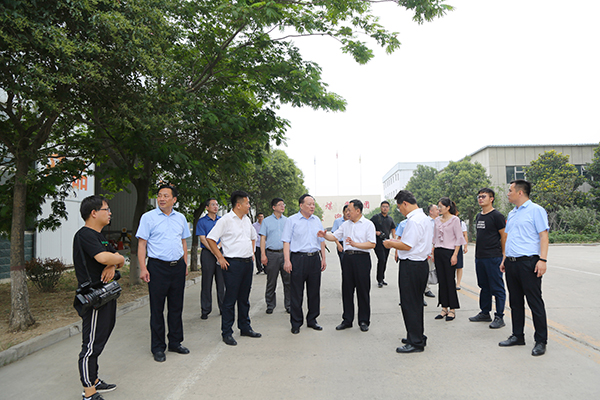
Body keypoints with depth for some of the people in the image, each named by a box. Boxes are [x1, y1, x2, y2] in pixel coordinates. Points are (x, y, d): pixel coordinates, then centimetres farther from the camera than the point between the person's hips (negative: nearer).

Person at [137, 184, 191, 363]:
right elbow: (142, 243, -4)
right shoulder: (148, 217, -2)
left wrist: (185, 264, 13)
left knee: (176, 307, 12)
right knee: (157, 309, 3)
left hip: (178, 267, 4)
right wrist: (143, 268, -12)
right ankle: (158, 347, 15)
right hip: (158, 267, -4)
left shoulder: (180, 218, 11)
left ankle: (175, 342, 25)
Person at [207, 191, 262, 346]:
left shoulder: (246, 220, 13)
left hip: (247, 263, 7)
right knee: (230, 299, -2)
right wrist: (220, 258, -12)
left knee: (244, 298, 15)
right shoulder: (225, 220, -10)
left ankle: (245, 328, 27)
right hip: (233, 263, -7)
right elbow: (210, 238, -10)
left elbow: (253, 237, 28)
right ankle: (226, 333, 8)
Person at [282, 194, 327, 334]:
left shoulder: (317, 220, 13)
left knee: (314, 291, 10)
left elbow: (322, 241, 18)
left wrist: (323, 258, 12)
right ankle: (296, 323, 11)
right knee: (296, 293, 1)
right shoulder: (292, 220, -1)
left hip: (314, 258, 5)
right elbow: (286, 241, -5)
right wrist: (287, 260, -13)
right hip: (298, 258, -4)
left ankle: (312, 320, 23)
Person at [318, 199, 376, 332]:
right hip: (347, 257, 5)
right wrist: (325, 235, -2)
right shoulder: (346, 224, 14)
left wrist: (355, 244, -21)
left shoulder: (368, 224, -4)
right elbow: (335, 237, 17)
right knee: (347, 290, 9)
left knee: (363, 291, 2)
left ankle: (364, 321, 15)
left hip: (362, 258, -5)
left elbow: (372, 244, -12)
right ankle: (347, 320, 19)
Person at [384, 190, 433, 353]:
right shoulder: (424, 217, 13)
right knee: (416, 303, 20)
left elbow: (407, 246, -22)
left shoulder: (414, 220, -20)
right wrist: (397, 242, 17)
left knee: (409, 305, -1)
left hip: (411, 266, -11)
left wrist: (391, 244, -6)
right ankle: (418, 337, 32)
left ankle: (416, 343, 6)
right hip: (421, 264, 11)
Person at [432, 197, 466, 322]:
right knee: (441, 281, 7)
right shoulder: (437, 220, 12)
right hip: (438, 252, 6)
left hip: (449, 251, -6)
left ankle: (452, 309, 7)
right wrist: (433, 253, 12)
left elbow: (459, 238, -8)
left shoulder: (454, 220, -6)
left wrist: (455, 255, -14)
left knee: (450, 280, -2)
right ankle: (444, 308, 14)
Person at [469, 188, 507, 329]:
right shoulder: (479, 216, 14)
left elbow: (504, 236, -9)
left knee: (497, 288, -2)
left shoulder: (497, 216, -9)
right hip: (479, 257, 8)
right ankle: (485, 313, 26)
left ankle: (499, 317, 5)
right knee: (484, 287, 16)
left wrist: (503, 255, -11)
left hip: (493, 258, -8)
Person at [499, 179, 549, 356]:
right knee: (515, 301, 13)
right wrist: (504, 259, 20)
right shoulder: (512, 214, 18)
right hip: (511, 262, 8)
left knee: (535, 302, -2)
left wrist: (543, 259, -18)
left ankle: (541, 341, 7)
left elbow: (543, 235, -10)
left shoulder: (536, 210, -5)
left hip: (528, 262, -8)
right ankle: (517, 335, 24)